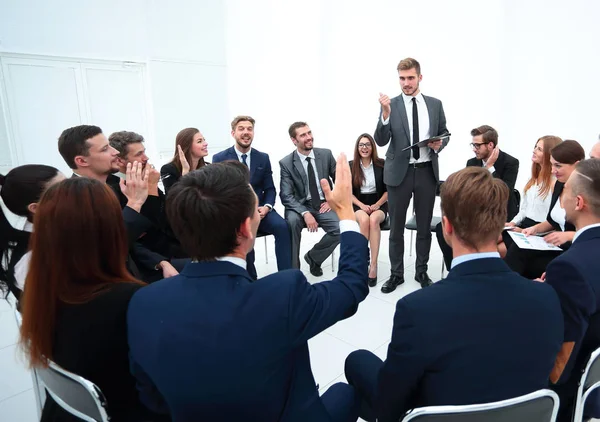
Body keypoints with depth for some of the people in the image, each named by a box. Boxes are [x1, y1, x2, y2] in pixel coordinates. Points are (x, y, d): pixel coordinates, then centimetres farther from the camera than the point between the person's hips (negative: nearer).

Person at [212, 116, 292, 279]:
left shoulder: (263, 158, 10)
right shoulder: (219, 159, 2)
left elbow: (270, 189, 9)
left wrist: (267, 207, -13)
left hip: (260, 210, 3)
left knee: (282, 226, -26)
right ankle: (251, 278, -15)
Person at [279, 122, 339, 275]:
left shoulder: (326, 154, 0)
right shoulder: (286, 163, -7)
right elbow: (286, 196, -13)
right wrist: (305, 213, -27)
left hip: (323, 205, 2)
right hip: (301, 206, -2)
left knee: (340, 229, -24)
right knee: (292, 222, -35)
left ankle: (313, 256, 5)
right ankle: (293, 268, -16)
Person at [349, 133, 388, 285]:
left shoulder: (382, 164, -1)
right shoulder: (351, 166, 2)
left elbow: (388, 190, 2)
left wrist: (376, 205, -12)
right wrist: (362, 205, -13)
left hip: (379, 205, 0)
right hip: (358, 205, 1)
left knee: (373, 220, -34)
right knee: (364, 219, -34)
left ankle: (373, 265, -30)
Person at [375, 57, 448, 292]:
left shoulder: (435, 104, 5)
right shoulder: (390, 105, -3)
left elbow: (444, 133, 14)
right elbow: (381, 141, -12)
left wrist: (439, 144, -9)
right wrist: (386, 113, -25)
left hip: (427, 172, 2)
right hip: (399, 172, -2)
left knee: (424, 226, 12)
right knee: (396, 227, 7)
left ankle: (422, 272, 28)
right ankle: (396, 273, 22)